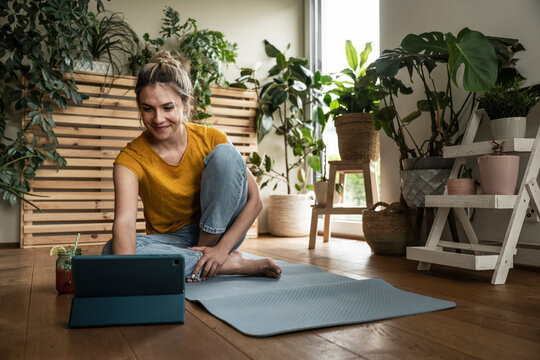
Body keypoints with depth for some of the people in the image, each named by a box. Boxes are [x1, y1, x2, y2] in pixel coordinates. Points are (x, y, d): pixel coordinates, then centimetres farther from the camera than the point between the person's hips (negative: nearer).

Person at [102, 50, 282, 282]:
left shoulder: (210, 139, -13)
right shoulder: (131, 158, -15)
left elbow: (254, 200, -13)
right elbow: (124, 222, -31)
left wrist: (222, 248, -25)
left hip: (218, 231, -1)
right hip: (171, 241, 1)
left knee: (225, 154, -22)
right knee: (112, 251, -31)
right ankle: (234, 264, -22)